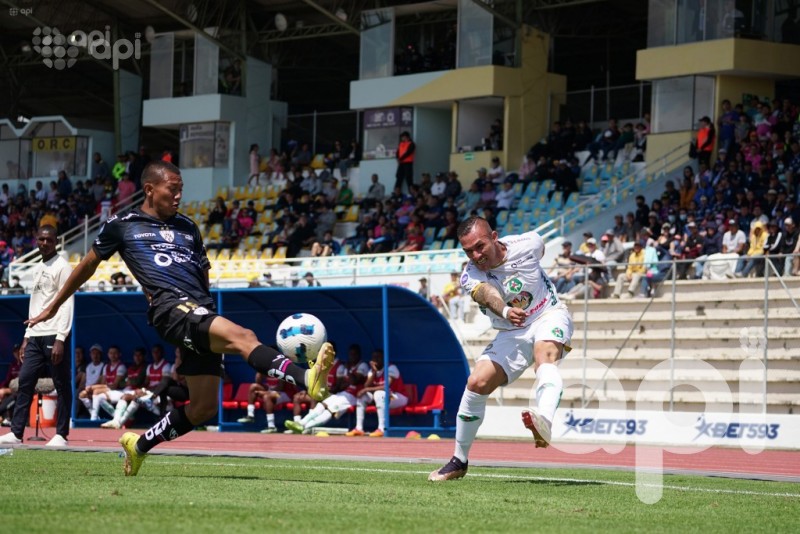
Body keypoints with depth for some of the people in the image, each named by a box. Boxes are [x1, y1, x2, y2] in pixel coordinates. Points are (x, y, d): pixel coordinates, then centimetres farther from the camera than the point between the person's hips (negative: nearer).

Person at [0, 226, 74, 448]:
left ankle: (61, 435, 0)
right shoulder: (38, 269, 19)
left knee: (62, 385, -2)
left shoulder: (62, 267, -5)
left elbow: (67, 305, -12)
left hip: (54, 336, -8)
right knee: (25, 382, 3)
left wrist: (60, 339, -20)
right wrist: (27, 337, 17)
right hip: (35, 336, 8)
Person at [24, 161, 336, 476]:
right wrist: (53, 307, 31)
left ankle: (139, 446, 24)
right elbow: (88, 264, 23)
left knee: (203, 407, 3)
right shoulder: (122, 226, 13)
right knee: (243, 337, -31)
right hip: (171, 307, -7)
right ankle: (306, 379, -54)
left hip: (202, 313, 7)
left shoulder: (188, 229, 25)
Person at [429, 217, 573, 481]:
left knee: (544, 356, -35)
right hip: (511, 334, 2)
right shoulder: (470, 277, -17)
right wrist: (505, 311, -63)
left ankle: (544, 422, -65)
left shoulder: (527, 244, -17)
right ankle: (459, 461, 7)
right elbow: (488, 295, -41)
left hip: (549, 315, -2)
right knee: (477, 382, -13)